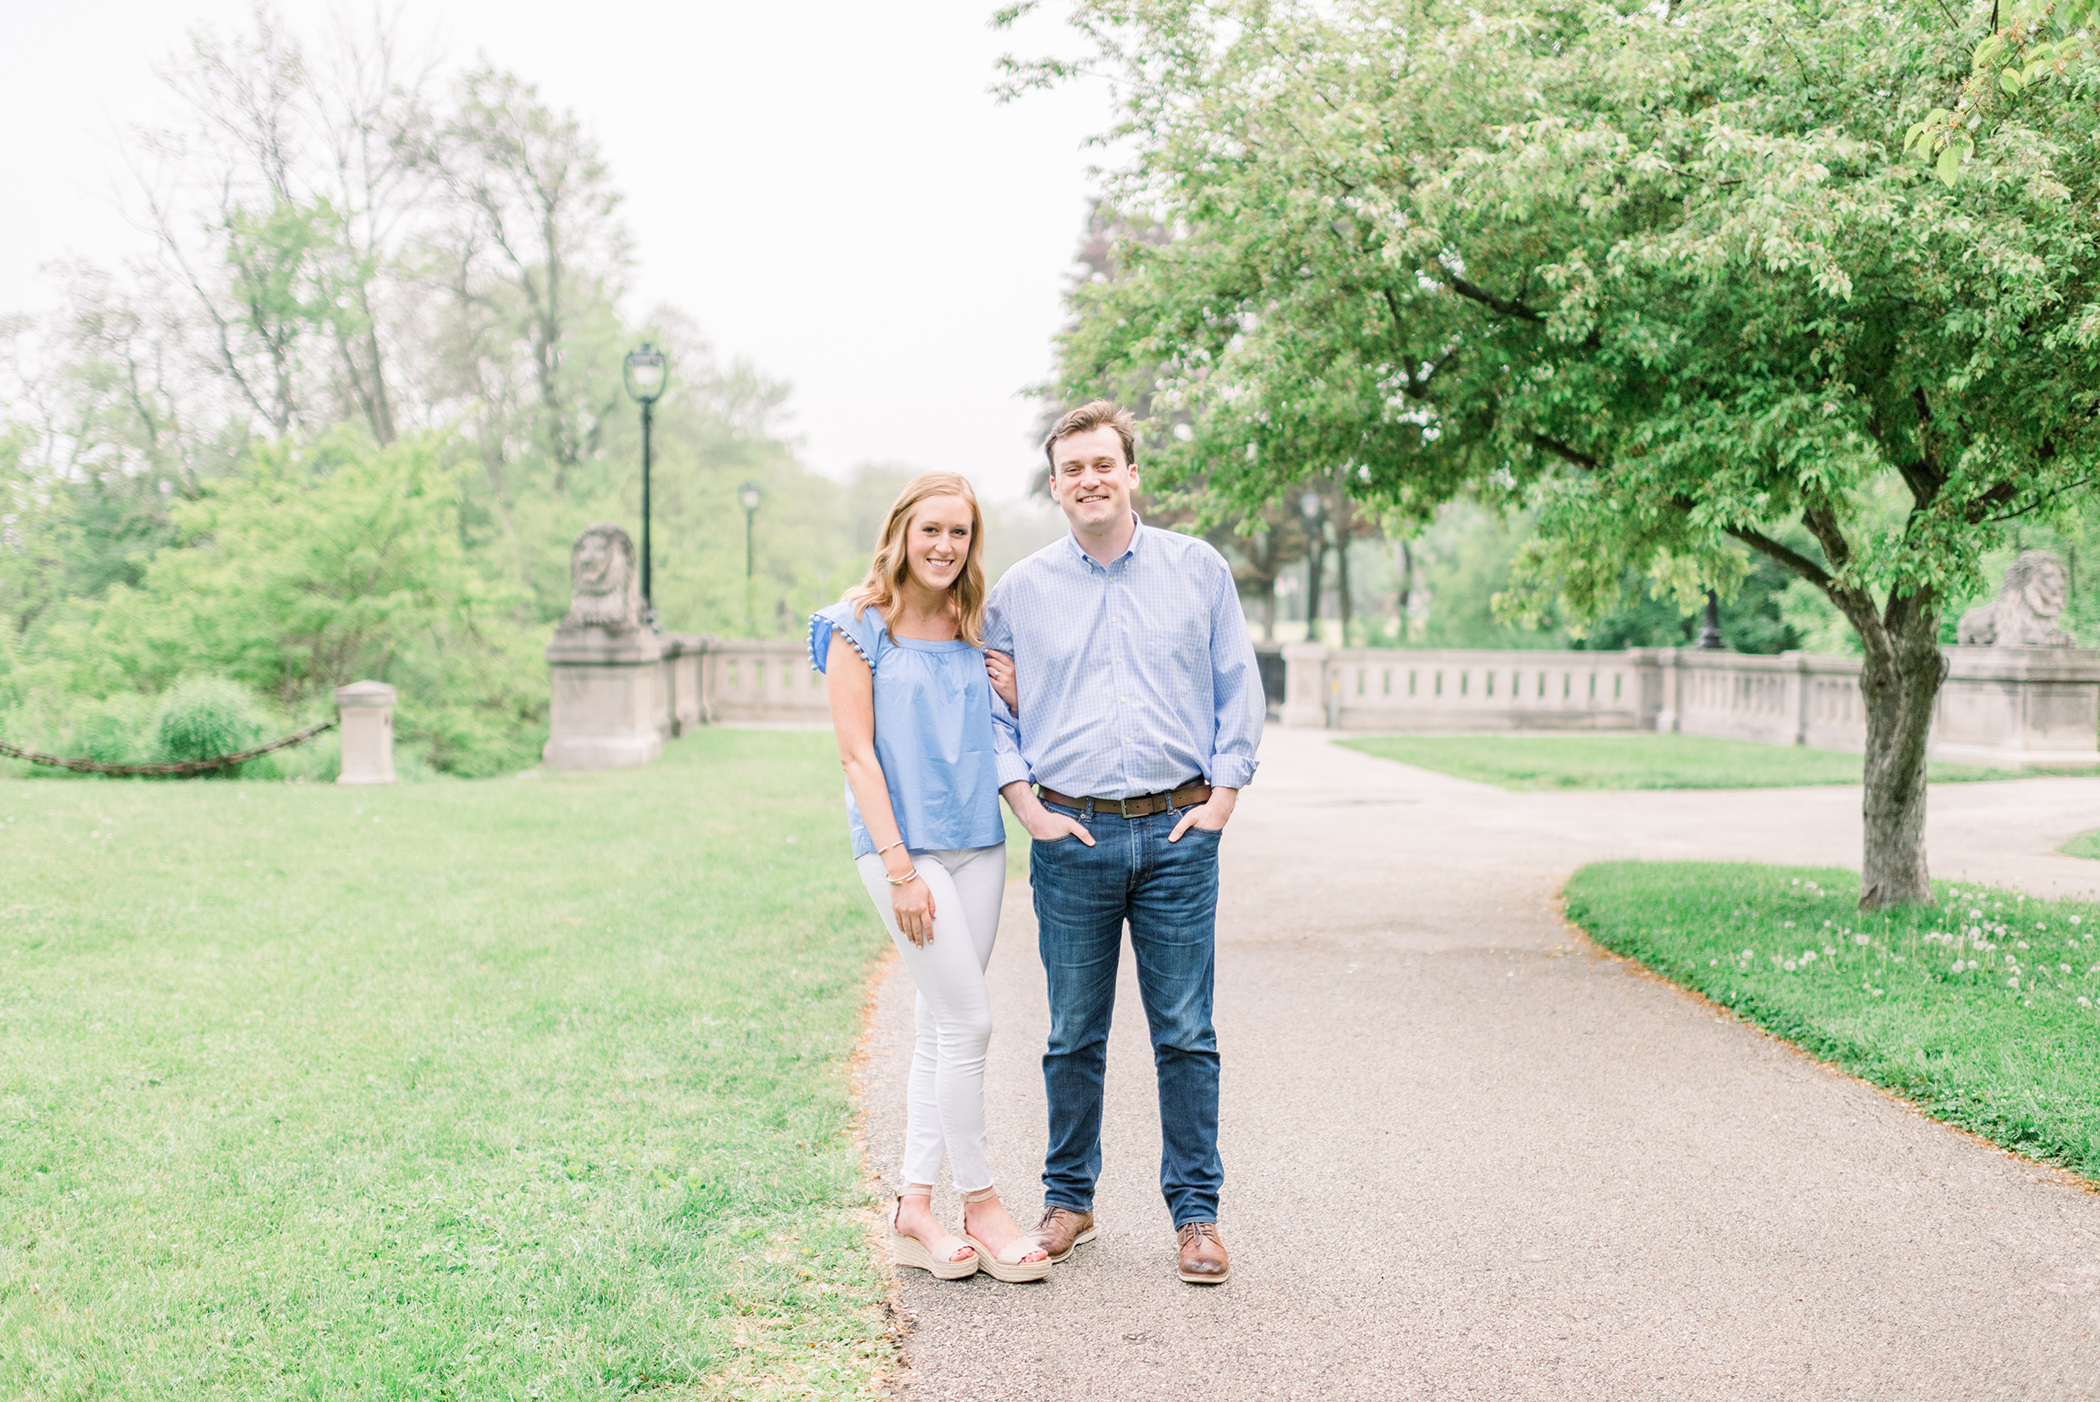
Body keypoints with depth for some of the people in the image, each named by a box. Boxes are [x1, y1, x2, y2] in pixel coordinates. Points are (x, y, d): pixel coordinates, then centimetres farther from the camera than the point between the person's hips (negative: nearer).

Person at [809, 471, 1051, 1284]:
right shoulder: (860, 627, -4)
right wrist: (899, 864, -15)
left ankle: (914, 1208, 15)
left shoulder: (976, 630, 11)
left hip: (978, 842, 6)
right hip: (901, 841, -6)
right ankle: (980, 1205, 5)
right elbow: (858, 754, -9)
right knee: (967, 1020, -9)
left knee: (942, 1029, 7)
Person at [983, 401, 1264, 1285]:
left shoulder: (1199, 571, 6)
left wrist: (1222, 796, 0)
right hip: (1071, 838, 1)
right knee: (1073, 1036, 7)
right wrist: (1027, 806, 0)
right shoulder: (1020, 590, 7)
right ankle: (1068, 1200, 22)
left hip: (1178, 833, 0)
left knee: (1186, 1035, 2)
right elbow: (991, 710, 11)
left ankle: (1196, 1212, 12)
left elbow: (1238, 689, 8)